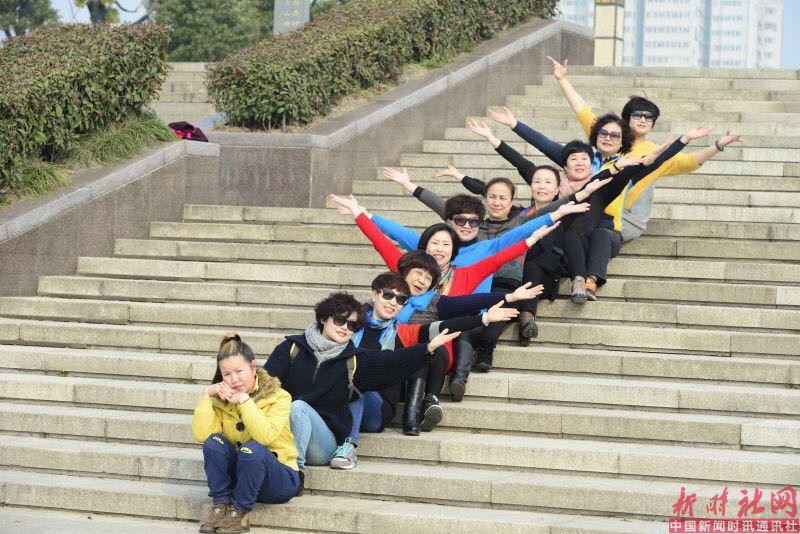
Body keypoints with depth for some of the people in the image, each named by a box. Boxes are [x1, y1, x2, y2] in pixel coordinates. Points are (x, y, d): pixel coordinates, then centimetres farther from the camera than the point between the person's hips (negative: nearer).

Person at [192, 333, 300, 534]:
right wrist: (206, 395, -19)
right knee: (214, 442, -22)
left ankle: (240, 512, -18)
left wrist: (244, 401, -28)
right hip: (237, 474, 4)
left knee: (252, 448, -33)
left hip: (279, 480, -4)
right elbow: (201, 435, -16)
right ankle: (221, 506, -15)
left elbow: (266, 436, -30)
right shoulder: (221, 400, 0)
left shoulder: (278, 397, -12)